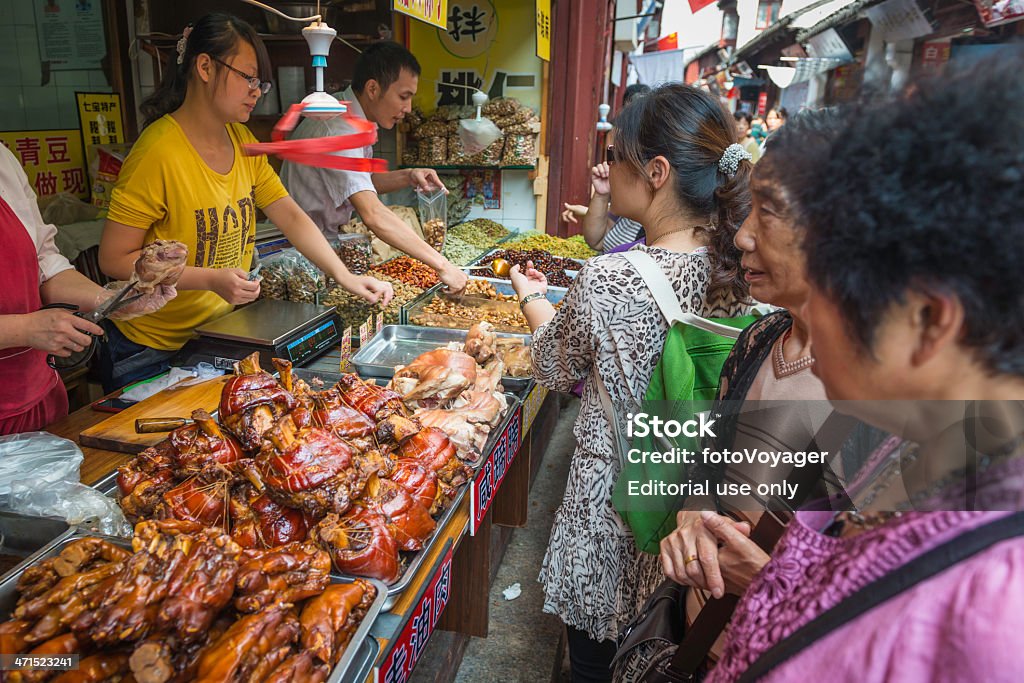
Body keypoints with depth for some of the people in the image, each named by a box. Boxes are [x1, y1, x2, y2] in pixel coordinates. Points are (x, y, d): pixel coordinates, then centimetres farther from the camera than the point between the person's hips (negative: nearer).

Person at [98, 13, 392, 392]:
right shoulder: (159, 151, -23)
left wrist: (345, 276, -12)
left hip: (219, 335, 7)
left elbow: (290, 216, -1)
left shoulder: (243, 140, 0)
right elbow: (114, 258, -21)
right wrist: (211, 279, -29)